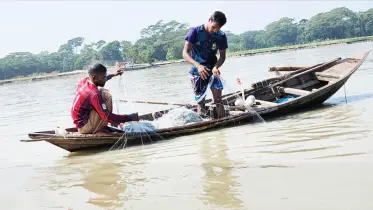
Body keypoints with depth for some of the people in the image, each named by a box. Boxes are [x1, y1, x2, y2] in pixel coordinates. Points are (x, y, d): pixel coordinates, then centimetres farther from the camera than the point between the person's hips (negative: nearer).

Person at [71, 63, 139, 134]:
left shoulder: (84, 81, -1)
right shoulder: (94, 94, -27)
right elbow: (108, 117, -27)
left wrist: (113, 74, 24)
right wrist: (129, 117, -21)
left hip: (80, 123, 9)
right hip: (85, 127, -9)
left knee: (102, 91, 14)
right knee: (106, 96, -19)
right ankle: (99, 129, -7)